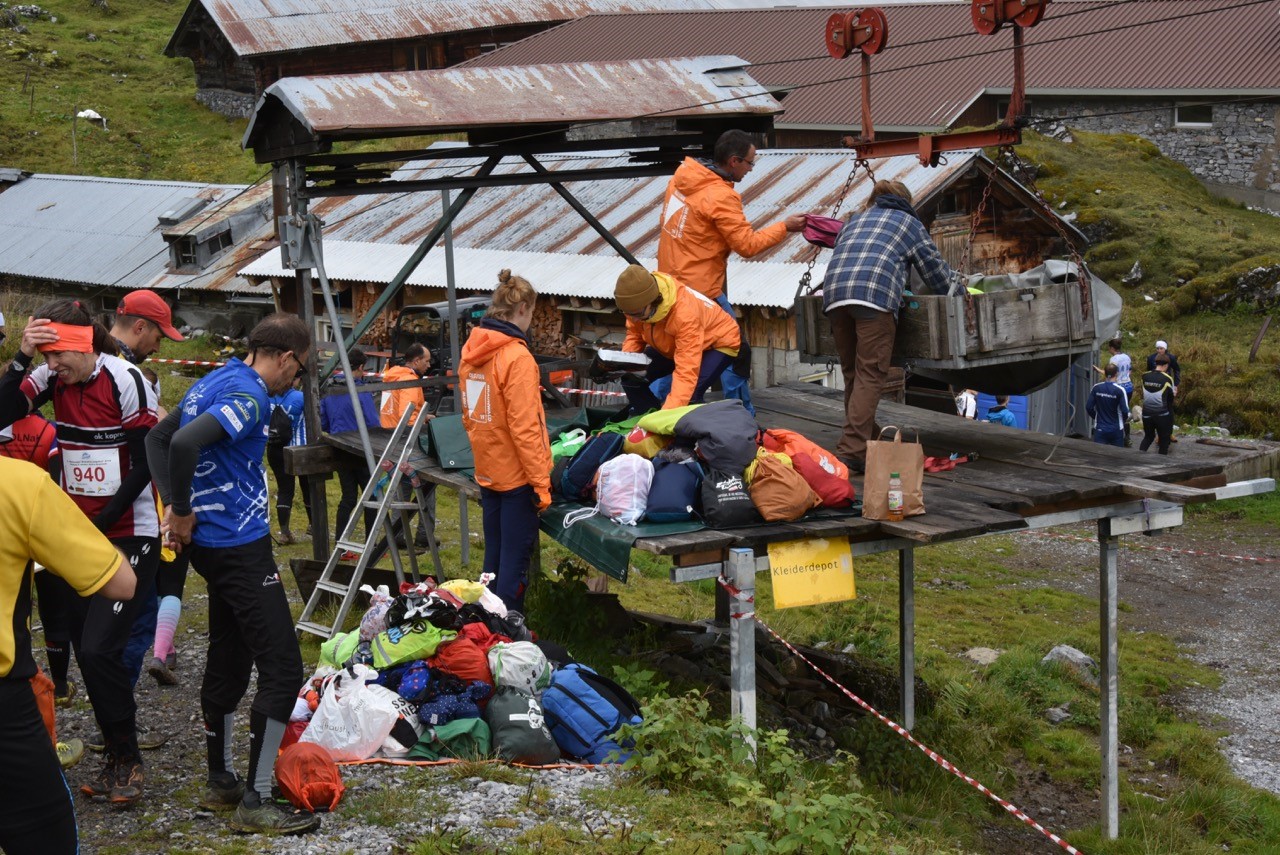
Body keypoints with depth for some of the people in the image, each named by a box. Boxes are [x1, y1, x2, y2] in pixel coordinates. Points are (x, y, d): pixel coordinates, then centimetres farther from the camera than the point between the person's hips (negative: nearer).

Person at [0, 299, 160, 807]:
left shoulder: (125, 381, -15)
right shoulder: (51, 379, 1)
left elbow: (146, 465, -14)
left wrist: (101, 522, -15)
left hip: (129, 533, -6)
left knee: (99, 649, -13)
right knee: (86, 649, 6)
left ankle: (126, 760, 4)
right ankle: (116, 757, 20)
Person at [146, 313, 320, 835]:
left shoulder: (214, 382, 12)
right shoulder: (250, 396, -17)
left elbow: (158, 438, 21)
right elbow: (185, 442, -32)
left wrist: (175, 506, 10)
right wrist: (183, 512, -18)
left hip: (212, 545, 10)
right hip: (241, 547, -10)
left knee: (228, 656, 19)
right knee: (282, 669, -7)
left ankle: (220, 781, 28)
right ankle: (255, 802, -6)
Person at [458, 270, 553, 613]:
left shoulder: (470, 351, 6)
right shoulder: (517, 357, -18)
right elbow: (524, 427, -20)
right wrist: (541, 481, -17)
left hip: (487, 472, 8)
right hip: (517, 475, -8)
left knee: (494, 555, 17)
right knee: (516, 559, -1)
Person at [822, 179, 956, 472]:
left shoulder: (854, 221, 35)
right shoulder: (909, 223, 23)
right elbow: (936, 271, 23)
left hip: (835, 294, 5)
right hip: (876, 295, -5)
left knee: (852, 374, 12)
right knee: (871, 374, -8)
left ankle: (856, 444, 14)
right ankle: (851, 451, -18)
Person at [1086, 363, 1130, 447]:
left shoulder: (1096, 388, -4)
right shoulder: (1120, 390, -13)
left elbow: (1089, 407, -1)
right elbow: (1125, 410, -13)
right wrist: (1125, 419, 10)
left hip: (1100, 429, 2)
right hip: (1116, 430, -2)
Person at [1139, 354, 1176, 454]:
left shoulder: (1145, 376, -2)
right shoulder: (1167, 379, -12)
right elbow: (1171, 397, 1)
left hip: (1147, 414, 4)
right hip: (1162, 415, -4)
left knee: (1148, 436, 22)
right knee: (1164, 439, 11)